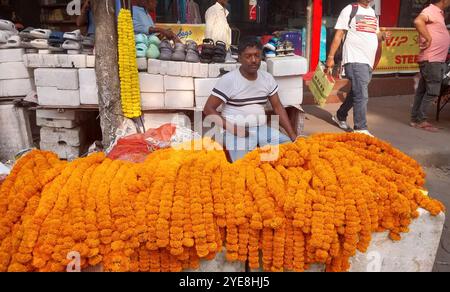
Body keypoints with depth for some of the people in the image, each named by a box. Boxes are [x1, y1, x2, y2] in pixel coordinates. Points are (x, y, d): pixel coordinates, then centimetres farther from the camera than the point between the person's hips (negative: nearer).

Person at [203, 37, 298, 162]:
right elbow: (208, 109, -7)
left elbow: (278, 107, 10)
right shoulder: (228, 80, -8)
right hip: (237, 131, -5)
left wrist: (293, 136, -1)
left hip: (262, 129, 5)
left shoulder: (268, 78, 7)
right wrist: (232, 127, -19)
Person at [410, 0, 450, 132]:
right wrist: (428, 38, -25)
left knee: (423, 90, 11)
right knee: (432, 91, -8)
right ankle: (421, 120, -3)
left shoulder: (439, 13, 20)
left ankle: (415, 119, 16)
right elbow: (418, 21, -31)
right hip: (431, 60, -10)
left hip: (437, 60, 10)